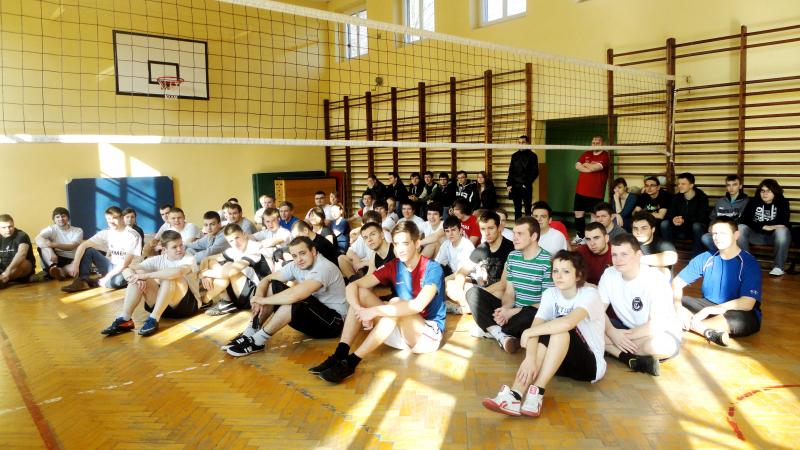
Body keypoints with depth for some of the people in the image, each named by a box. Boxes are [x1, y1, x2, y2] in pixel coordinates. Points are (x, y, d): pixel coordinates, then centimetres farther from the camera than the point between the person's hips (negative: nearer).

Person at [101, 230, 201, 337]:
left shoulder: (189, 259, -11)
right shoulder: (157, 260, 4)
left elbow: (178, 272, -36)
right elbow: (126, 270, -4)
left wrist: (146, 275, -33)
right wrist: (134, 277, -28)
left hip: (187, 304, -4)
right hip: (161, 305, 5)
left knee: (171, 276, -30)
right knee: (138, 275, -12)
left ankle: (153, 319, -31)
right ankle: (125, 319, -20)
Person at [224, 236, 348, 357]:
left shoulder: (324, 268, -27)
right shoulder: (295, 266, -1)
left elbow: (294, 295, -39)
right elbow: (267, 279, 5)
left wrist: (264, 300, -24)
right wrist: (259, 297, -17)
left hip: (333, 321, -8)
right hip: (312, 313, 8)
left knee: (293, 300, -34)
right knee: (273, 286, -3)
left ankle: (257, 342, -20)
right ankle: (250, 333, -4)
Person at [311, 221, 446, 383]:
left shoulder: (432, 269, -16)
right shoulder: (393, 266, 0)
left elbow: (418, 305, -33)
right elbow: (353, 286, -7)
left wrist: (374, 311, -34)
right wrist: (360, 310, -28)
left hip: (429, 335, -6)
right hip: (402, 331, 6)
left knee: (396, 303, -33)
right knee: (361, 293, -9)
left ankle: (351, 362, -32)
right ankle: (340, 354, -21)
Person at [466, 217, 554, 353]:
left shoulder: (547, 261, -13)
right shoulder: (512, 256, 7)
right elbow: (509, 291, 7)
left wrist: (513, 312, -19)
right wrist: (505, 309, -16)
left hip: (534, 313, -6)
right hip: (511, 311, 6)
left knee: (531, 314, -41)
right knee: (473, 293, -11)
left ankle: (490, 329, -16)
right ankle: (501, 336, -26)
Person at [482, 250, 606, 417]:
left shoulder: (589, 294, -18)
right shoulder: (550, 294, -3)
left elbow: (568, 323, -38)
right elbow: (535, 326, -19)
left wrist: (527, 333, -29)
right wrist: (530, 358, -38)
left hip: (590, 364, -4)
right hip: (560, 362, 4)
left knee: (561, 327, -31)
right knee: (545, 334, -28)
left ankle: (537, 394, -36)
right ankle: (515, 396, -41)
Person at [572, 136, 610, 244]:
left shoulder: (605, 156, -6)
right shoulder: (586, 154, 11)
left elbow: (595, 167, -20)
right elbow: (577, 166, 0)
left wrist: (586, 164, -1)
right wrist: (591, 168, -12)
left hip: (596, 193, -5)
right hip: (581, 191, 6)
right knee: (578, 213, 10)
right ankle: (580, 236, 22)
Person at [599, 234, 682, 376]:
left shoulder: (656, 279, -23)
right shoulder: (609, 275, -8)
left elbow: (658, 325, -27)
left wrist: (624, 336, -23)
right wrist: (612, 332, -26)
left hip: (662, 334, -5)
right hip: (627, 330, 5)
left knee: (658, 344, -41)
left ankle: (619, 351, -13)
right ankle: (634, 360, -22)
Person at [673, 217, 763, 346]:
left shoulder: (749, 263, -14)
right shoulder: (705, 258, -2)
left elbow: (747, 304, -24)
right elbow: (677, 282, -3)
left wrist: (708, 311, -28)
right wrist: (678, 306, -24)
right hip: (708, 306, 5)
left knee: (743, 321, -41)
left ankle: (693, 325, -27)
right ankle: (710, 333, -31)